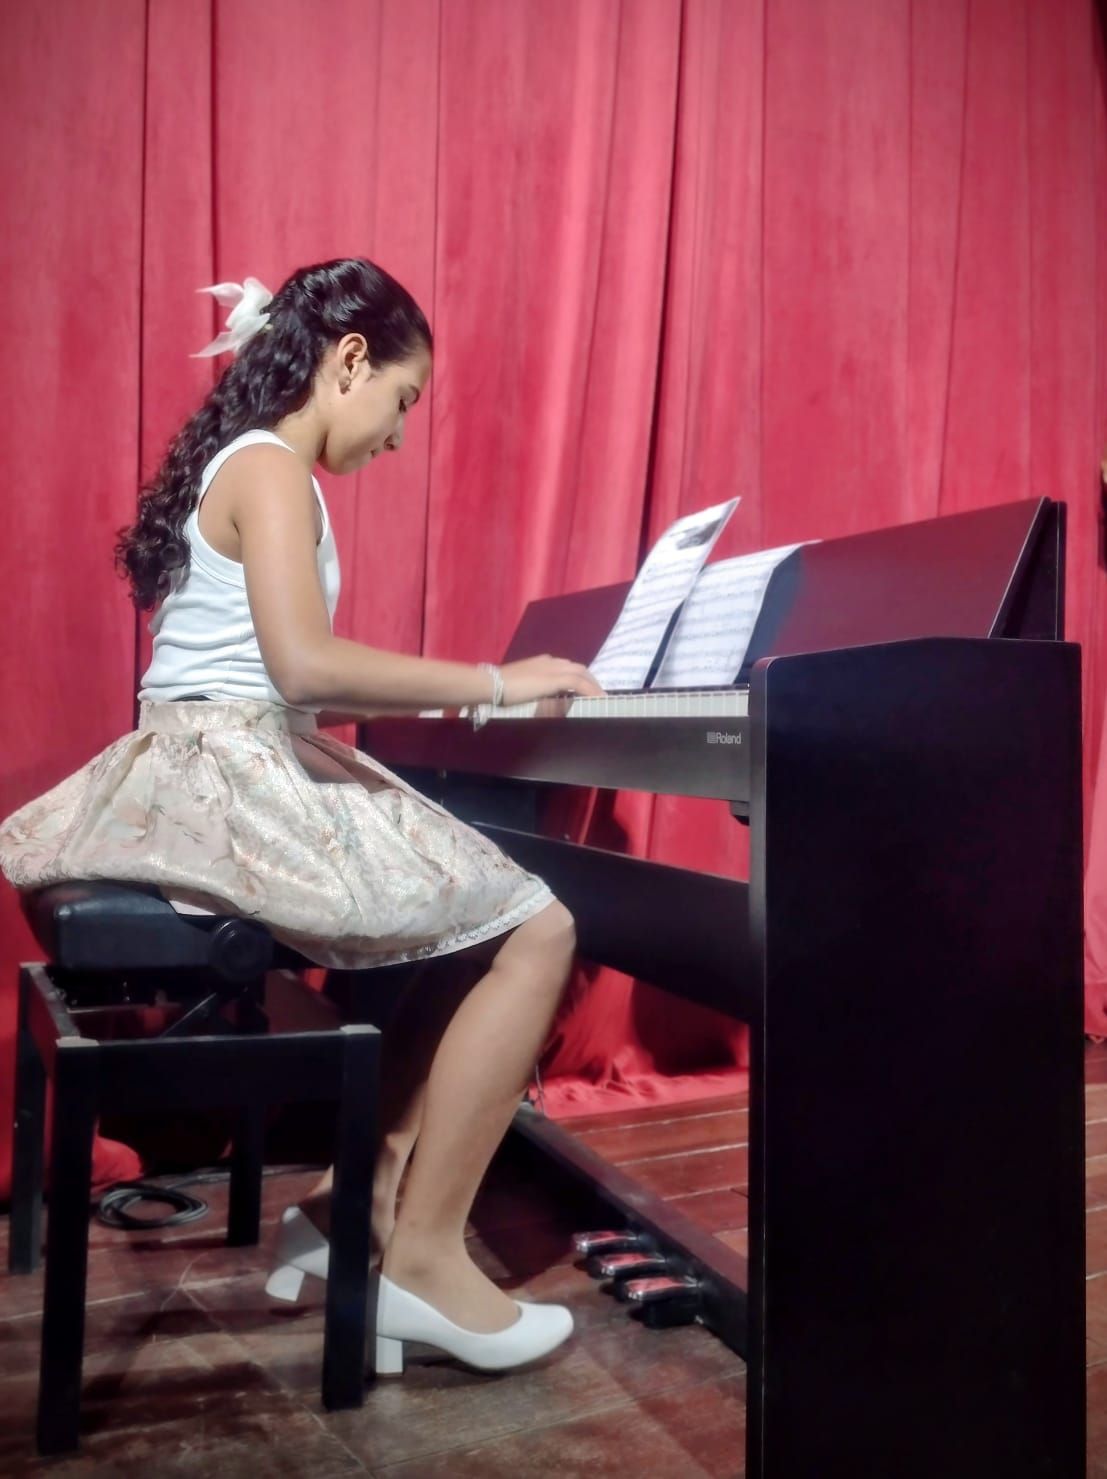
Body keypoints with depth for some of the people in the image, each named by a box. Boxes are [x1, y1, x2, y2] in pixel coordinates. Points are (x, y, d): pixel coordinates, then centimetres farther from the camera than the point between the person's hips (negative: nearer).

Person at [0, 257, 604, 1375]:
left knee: (475, 913, 15)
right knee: (535, 930, -11)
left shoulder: (241, 463, 20)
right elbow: (305, 664, -26)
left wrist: (451, 689, 13)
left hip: (206, 777, 10)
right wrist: (492, 681, -18)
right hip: (228, 781, -10)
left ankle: (356, 1204, 13)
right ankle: (424, 1259, -4)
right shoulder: (270, 466, -10)